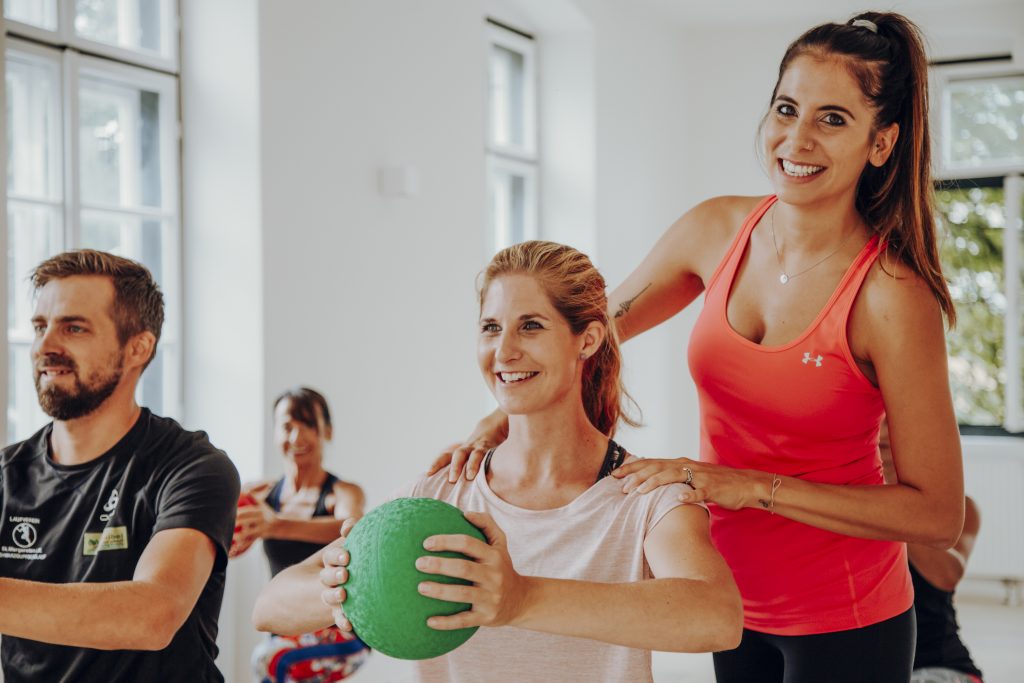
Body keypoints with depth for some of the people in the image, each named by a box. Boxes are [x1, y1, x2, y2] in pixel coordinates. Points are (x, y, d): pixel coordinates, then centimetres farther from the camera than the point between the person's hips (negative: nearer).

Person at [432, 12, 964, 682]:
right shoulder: (718, 230, -7)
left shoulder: (891, 294, -23)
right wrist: (499, 420, -8)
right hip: (736, 597, 5)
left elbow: (939, 514, -21)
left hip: (843, 624, -5)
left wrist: (753, 486, -26)